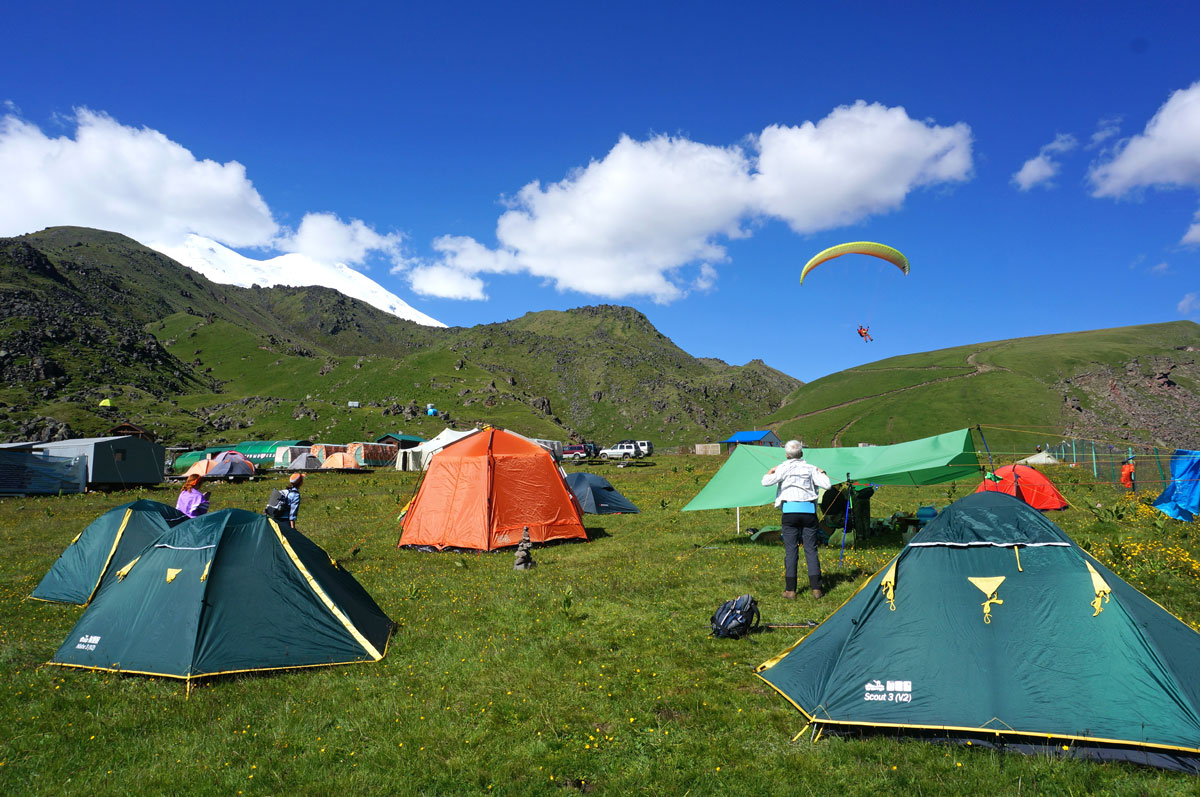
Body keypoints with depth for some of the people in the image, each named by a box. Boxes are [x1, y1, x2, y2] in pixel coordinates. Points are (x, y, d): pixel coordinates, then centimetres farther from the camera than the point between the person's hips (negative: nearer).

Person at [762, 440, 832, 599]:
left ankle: (790, 590, 3)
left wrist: (771, 471, 11)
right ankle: (816, 588, 5)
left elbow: (765, 482, -9)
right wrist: (822, 473, 21)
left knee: (790, 550, 2)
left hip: (790, 511, -2)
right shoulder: (811, 468, 6)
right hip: (808, 510, 2)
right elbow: (826, 485, 2)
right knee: (811, 549, 7)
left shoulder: (783, 468, -1)